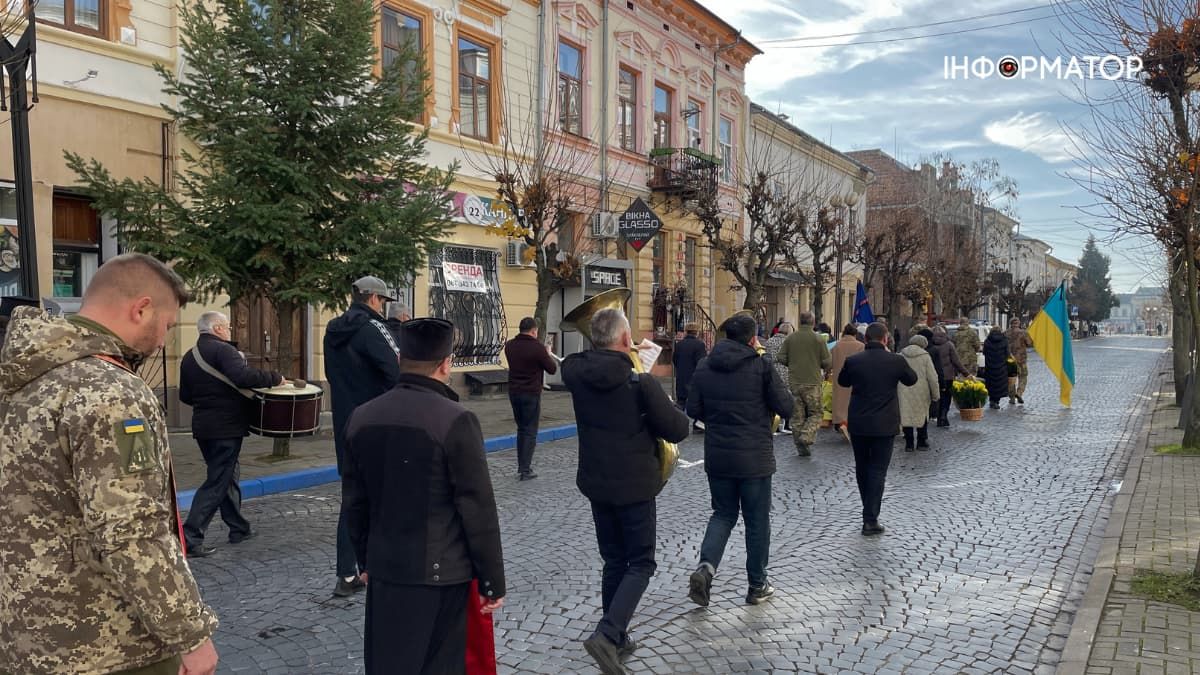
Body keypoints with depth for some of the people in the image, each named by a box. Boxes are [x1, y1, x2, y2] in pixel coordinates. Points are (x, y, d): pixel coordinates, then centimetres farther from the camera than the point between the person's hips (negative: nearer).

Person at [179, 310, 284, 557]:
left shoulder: (189, 357, 12)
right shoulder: (223, 350, -14)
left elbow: (184, 395, 16)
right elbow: (243, 376, -30)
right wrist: (274, 378, -20)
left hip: (203, 427, 9)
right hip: (226, 427, -8)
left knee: (227, 475, 18)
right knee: (217, 483, -3)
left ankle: (238, 529, 26)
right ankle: (191, 537, -6)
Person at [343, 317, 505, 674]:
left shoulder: (362, 417, 1)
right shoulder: (455, 420, -17)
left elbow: (354, 501, 11)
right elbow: (478, 510, -14)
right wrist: (492, 581, -5)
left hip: (384, 568, 6)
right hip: (442, 573, -5)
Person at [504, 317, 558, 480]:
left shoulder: (510, 346, 2)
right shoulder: (537, 348, -16)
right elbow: (552, 369, -7)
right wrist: (548, 354, 11)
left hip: (514, 392, 6)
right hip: (531, 394, -6)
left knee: (521, 429, 18)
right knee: (530, 432, 1)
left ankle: (522, 466, 21)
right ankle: (525, 470, -1)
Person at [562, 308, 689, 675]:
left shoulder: (576, 373, -5)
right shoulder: (641, 382, -19)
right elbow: (678, 429, -12)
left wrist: (616, 356, 16)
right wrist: (670, 408, 7)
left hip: (596, 483, 6)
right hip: (634, 485, -5)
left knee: (614, 562, 19)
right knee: (641, 564, 7)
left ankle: (618, 639, 25)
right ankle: (607, 634, -10)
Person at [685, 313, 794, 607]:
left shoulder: (705, 367, 1)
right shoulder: (762, 366, -11)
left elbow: (693, 409, 2)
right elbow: (785, 407, -10)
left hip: (717, 456, 4)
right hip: (754, 457, -3)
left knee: (723, 513, 18)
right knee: (757, 520, 11)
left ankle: (705, 567, -3)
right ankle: (757, 585, 22)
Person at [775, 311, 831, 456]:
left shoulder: (790, 338, -2)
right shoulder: (818, 339, -8)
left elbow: (782, 358, -1)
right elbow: (827, 362, -7)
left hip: (794, 382, 3)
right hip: (812, 382, -3)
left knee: (797, 415, 10)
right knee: (816, 413, 9)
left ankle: (801, 447, 13)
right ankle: (806, 438, -12)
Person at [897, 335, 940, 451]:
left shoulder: (901, 355, 2)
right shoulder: (925, 356, -6)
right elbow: (932, 378, -5)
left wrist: (895, 392, 15)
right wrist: (935, 395, 4)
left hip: (904, 393, 2)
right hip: (920, 393, -2)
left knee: (906, 416, 8)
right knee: (922, 416, 13)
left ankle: (909, 444, 11)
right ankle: (922, 442, 19)